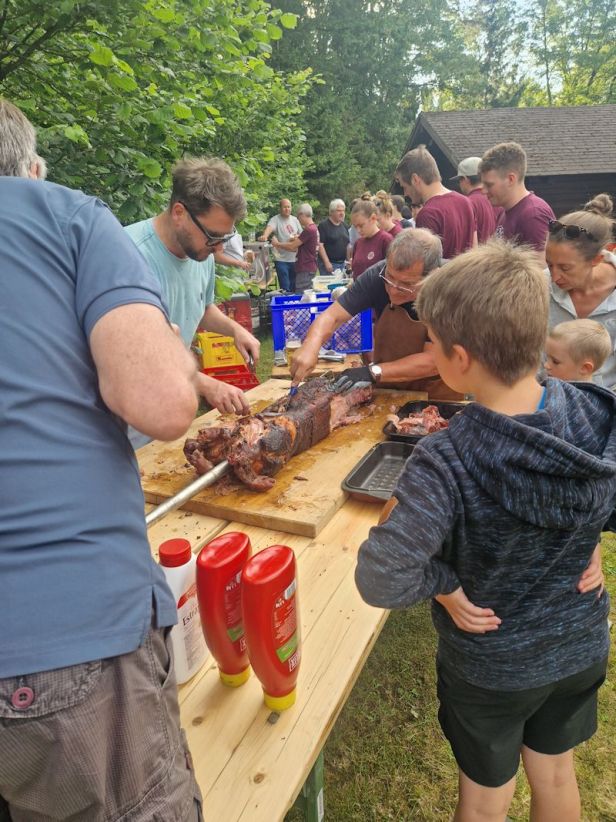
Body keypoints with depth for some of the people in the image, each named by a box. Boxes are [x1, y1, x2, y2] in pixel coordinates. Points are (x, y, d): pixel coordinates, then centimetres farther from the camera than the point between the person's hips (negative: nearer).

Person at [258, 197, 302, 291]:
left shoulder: (295, 220, 10)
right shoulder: (275, 219, -7)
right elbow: (269, 228, -27)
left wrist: (297, 237, -8)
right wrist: (265, 236, -48)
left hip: (294, 259, 5)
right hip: (281, 259, -5)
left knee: (294, 287, 14)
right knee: (285, 288, -6)